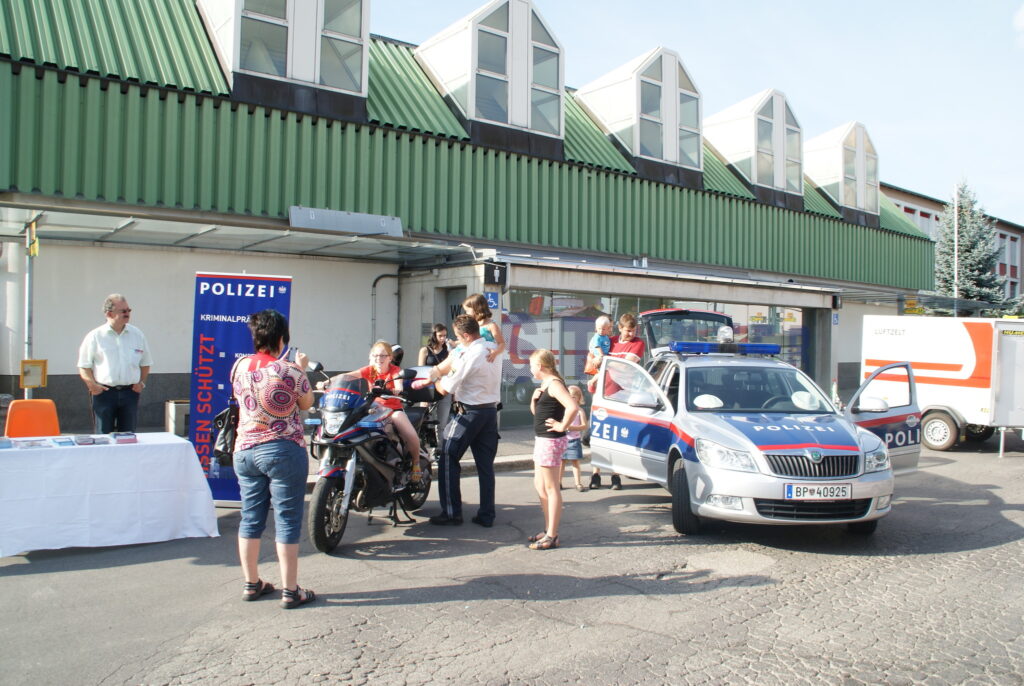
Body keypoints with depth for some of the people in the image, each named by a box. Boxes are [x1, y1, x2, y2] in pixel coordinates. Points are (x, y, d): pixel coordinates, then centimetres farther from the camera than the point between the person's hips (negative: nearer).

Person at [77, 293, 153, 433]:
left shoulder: (137, 335, 9)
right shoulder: (95, 336, 1)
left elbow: (145, 363, 18)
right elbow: (84, 367, 3)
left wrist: (141, 382, 6)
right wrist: (92, 385, -10)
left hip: (130, 392, 2)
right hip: (104, 392, -2)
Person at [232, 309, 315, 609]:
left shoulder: (240, 367, 0)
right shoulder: (289, 371, -16)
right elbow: (307, 404, 0)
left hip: (245, 450, 6)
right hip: (284, 452, -6)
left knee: (251, 518, 14)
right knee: (287, 521, 2)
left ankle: (251, 584, 25)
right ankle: (290, 591, 7)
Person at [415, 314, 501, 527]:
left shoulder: (470, 355, -18)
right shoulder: (492, 349, 8)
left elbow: (445, 389, -15)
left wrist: (433, 381, 6)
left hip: (468, 413, -8)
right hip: (491, 412, 8)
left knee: (448, 459, 3)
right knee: (486, 464, 9)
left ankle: (451, 512, 4)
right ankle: (486, 515, 12)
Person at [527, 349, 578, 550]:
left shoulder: (554, 384, -17)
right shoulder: (545, 384, 13)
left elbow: (572, 407, -32)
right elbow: (535, 411, 22)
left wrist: (562, 426, -21)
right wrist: (534, 398, 3)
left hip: (551, 441, -10)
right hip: (542, 440, 10)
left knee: (551, 488, -5)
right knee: (540, 486, 17)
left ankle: (552, 536, 1)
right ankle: (548, 529, 26)